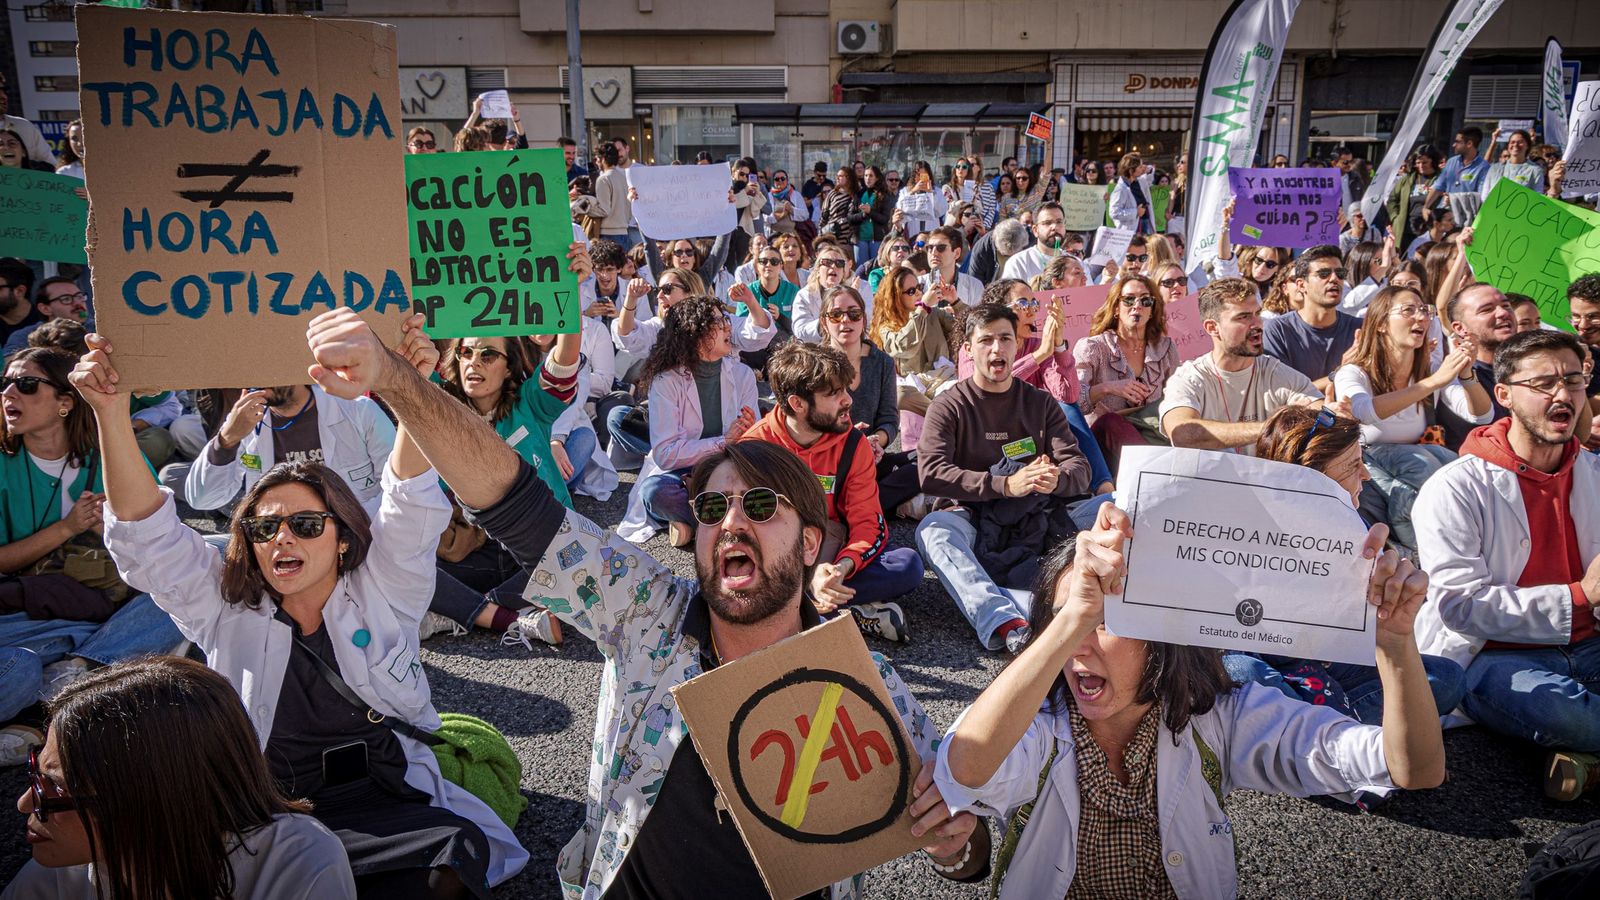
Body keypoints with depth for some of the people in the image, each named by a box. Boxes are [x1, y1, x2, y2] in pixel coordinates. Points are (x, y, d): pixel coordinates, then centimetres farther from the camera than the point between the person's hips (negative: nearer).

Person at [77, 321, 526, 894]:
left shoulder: (380, 592, 8)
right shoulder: (227, 613, 12)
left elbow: (411, 504, -5)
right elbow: (147, 535, 3)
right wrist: (112, 414, -9)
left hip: (392, 811, -1)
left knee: (458, 856, -29)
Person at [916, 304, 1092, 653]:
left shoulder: (1041, 403, 14)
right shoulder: (949, 405, 4)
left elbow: (1080, 469, 4)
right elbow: (931, 473, -12)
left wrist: (1056, 479, -23)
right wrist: (1006, 485, -23)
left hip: (1035, 522, 3)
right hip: (973, 517, -2)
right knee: (932, 529, -35)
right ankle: (1006, 624, -55)